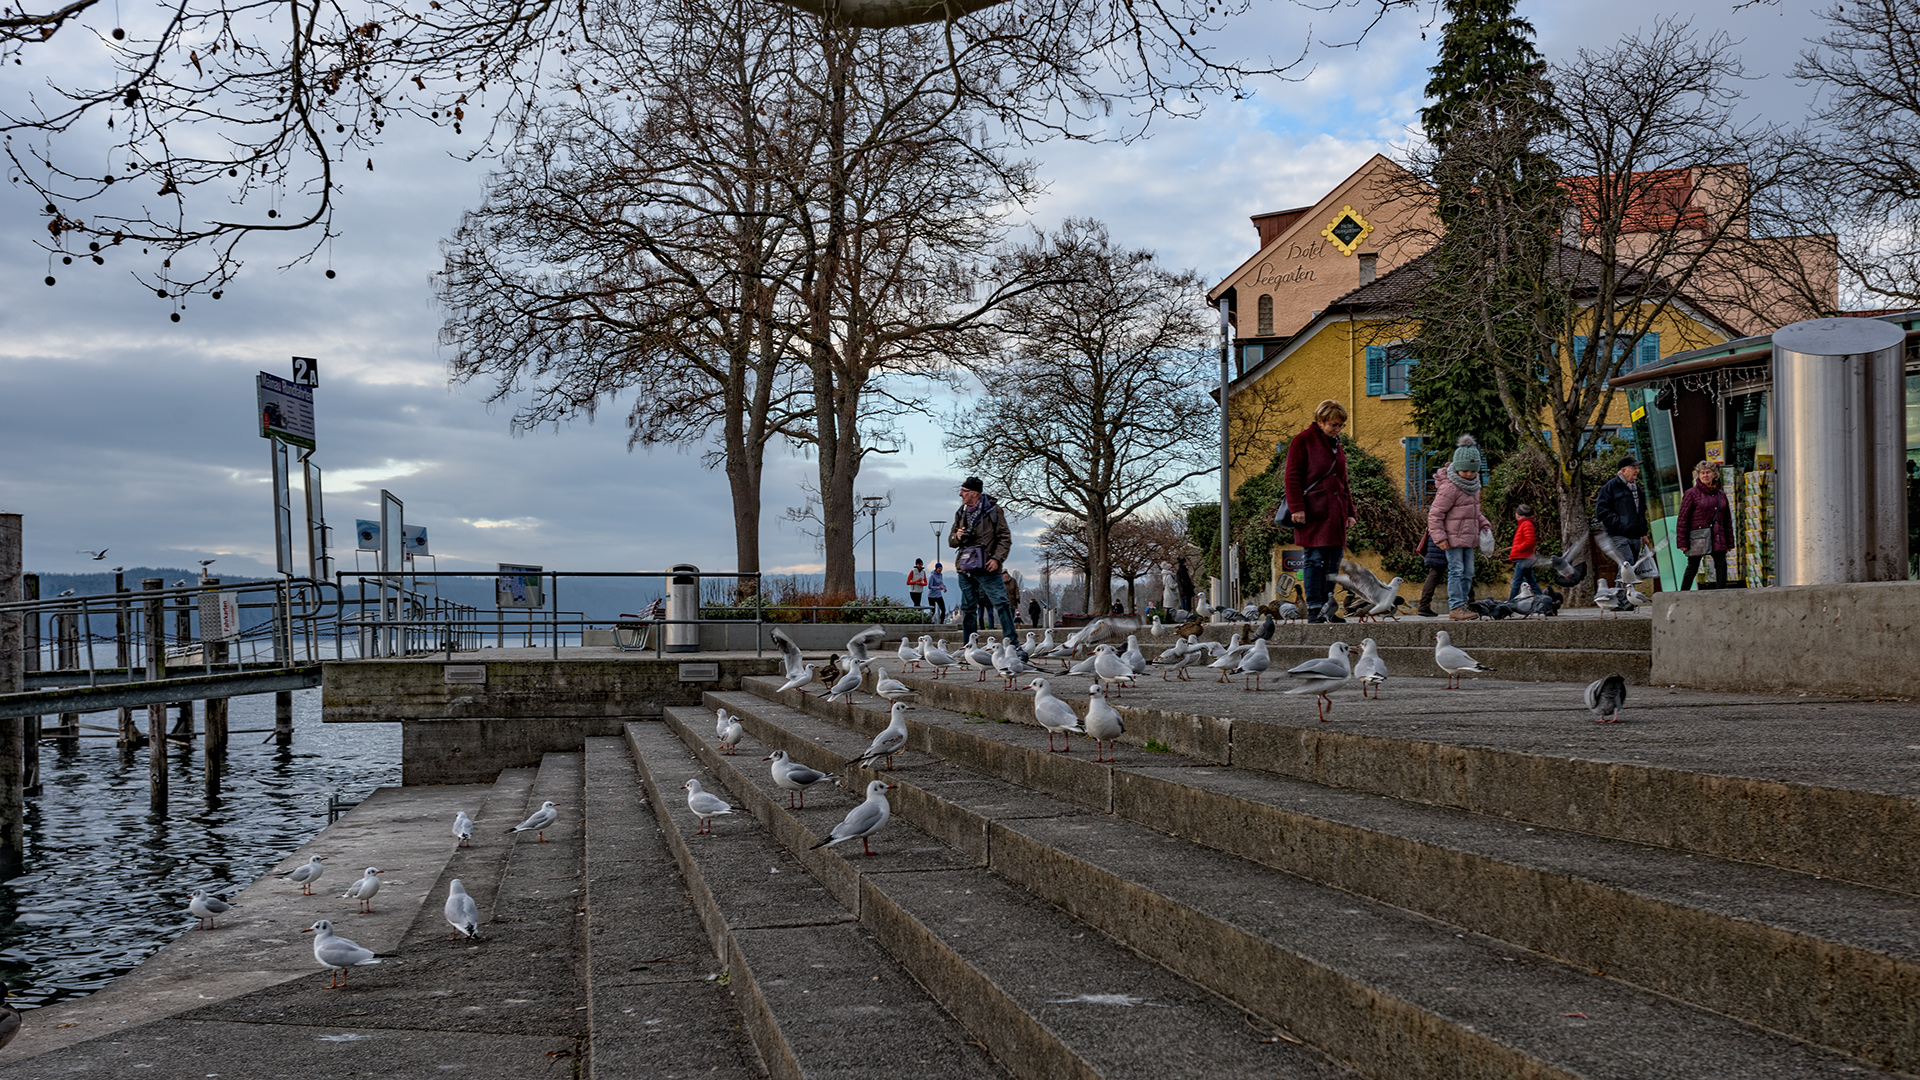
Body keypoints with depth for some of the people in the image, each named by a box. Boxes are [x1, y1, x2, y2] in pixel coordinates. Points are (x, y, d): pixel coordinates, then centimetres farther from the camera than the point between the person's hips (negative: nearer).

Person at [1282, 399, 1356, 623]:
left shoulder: (1336, 446, 21)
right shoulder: (1303, 441, -1)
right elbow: (1292, 477, -6)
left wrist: (1349, 511, 21)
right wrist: (1297, 508, -14)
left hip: (1335, 514, 7)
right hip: (1313, 512, -7)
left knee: (1333, 562, 3)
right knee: (1315, 559, -10)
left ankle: (1327, 610, 7)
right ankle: (1314, 610, -9)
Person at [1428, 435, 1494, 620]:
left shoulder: (1473, 485, 11)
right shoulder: (1449, 487, -17)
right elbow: (1435, 514, -15)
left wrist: (1484, 523, 11)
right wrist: (1440, 537, -19)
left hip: (1468, 537, 8)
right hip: (1453, 537, -8)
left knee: (1468, 572, 10)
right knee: (1456, 571, -9)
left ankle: (1462, 603, 18)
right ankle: (1455, 607, -8)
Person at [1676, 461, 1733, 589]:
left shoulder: (1721, 495, 14)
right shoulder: (1691, 493, -1)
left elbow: (1727, 520, 18)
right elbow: (1683, 519, -4)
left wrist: (1729, 542, 14)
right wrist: (1683, 542, -9)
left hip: (1717, 538, 4)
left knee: (1722, 565, -5)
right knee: (1692, 567, -1)